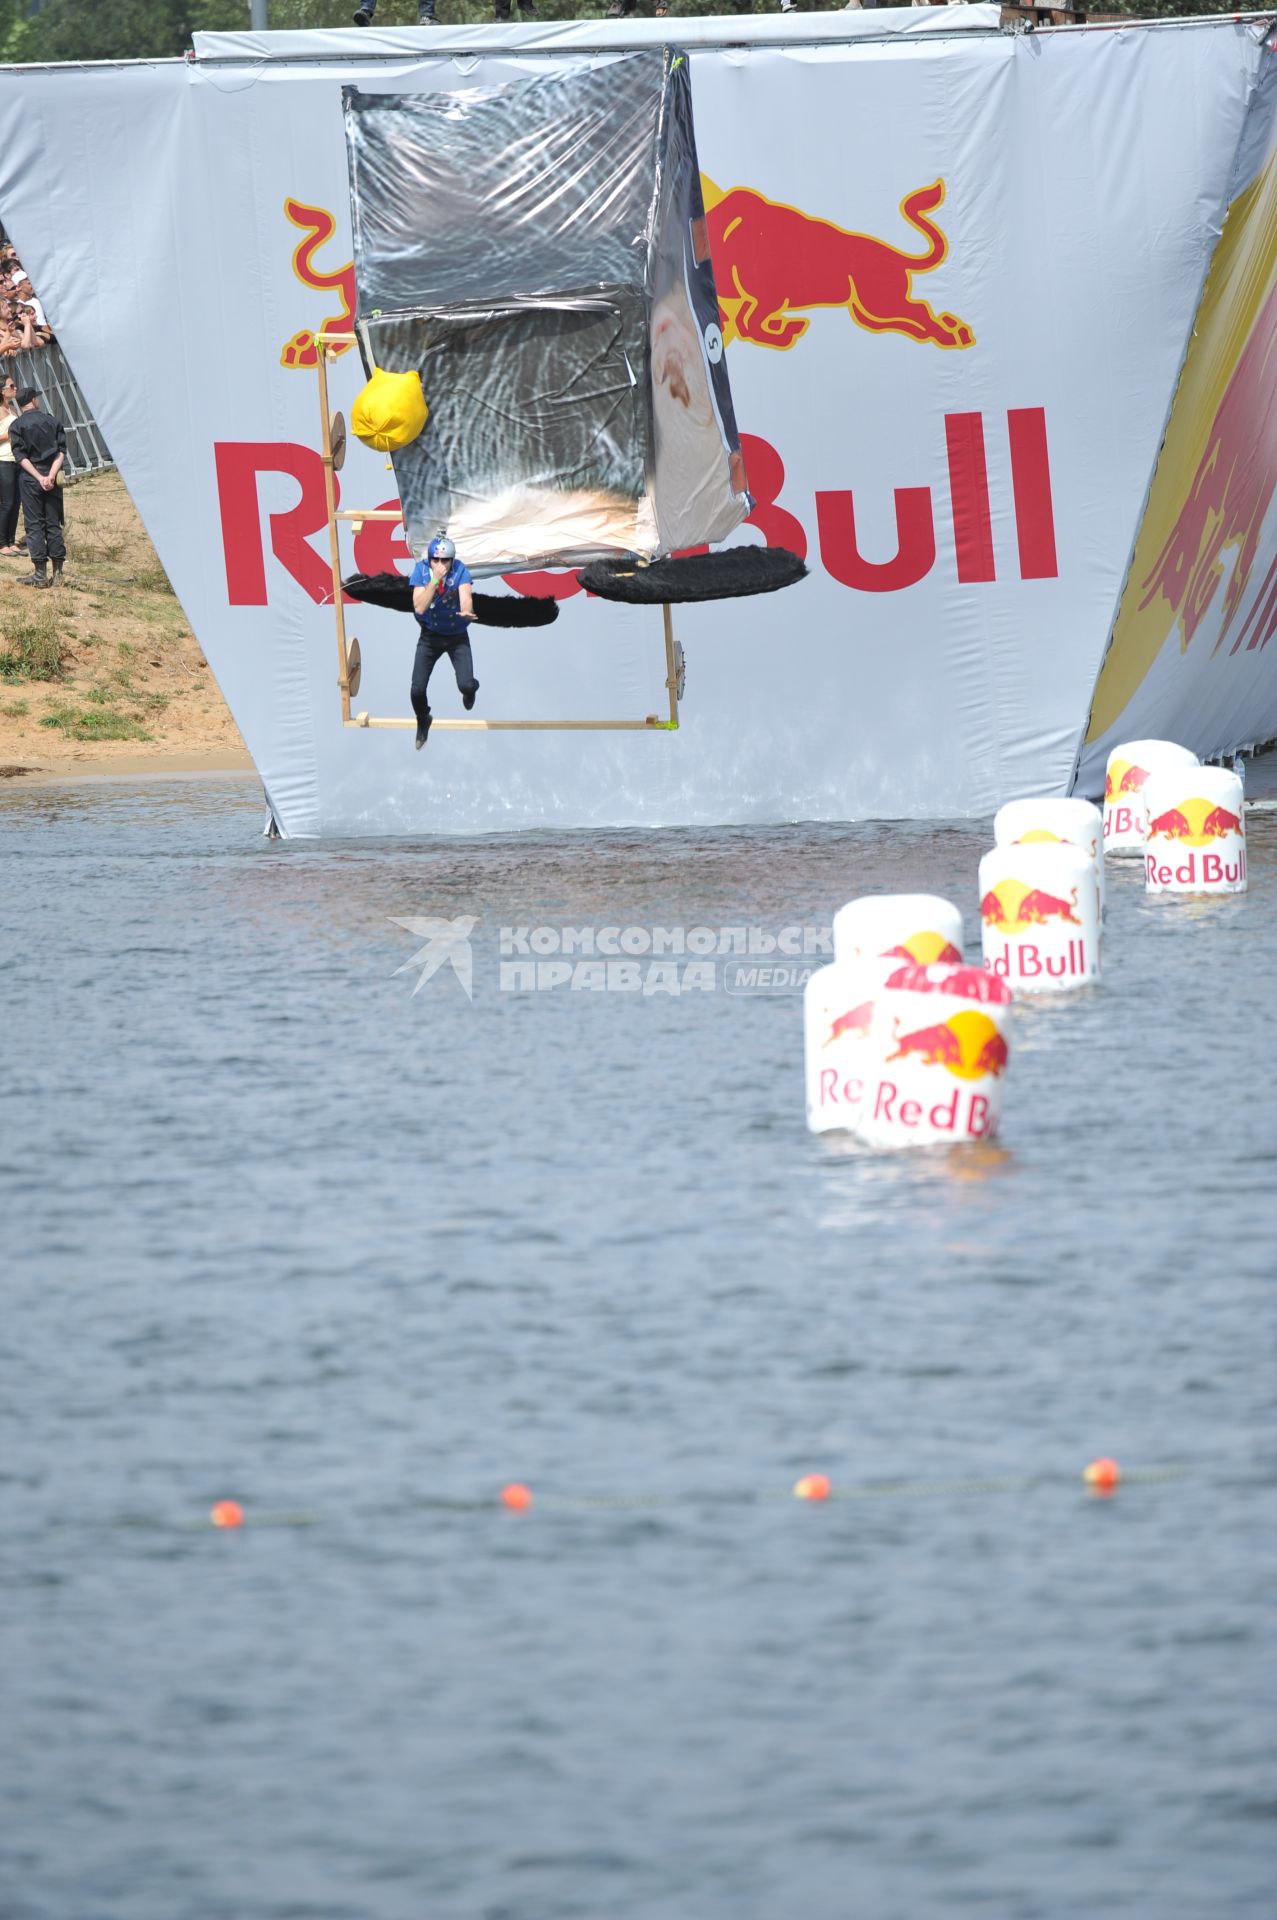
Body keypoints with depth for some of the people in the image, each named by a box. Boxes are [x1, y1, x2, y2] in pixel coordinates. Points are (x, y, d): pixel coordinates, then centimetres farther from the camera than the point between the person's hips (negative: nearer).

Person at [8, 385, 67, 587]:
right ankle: (58, 572, 8)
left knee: (34, 525, 0)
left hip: (29, 479, -3)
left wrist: (39, 478, -13)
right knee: (53, 525, 8)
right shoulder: (53, 422, 5)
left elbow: (21, 457, -11)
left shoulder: (17, 426, -4)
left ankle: (40, 573, -3)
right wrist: (51, 476, -10)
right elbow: (61, 452, -2)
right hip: (53, 480, 3)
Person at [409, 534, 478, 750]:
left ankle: (469, 690, 27)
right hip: (430, 636, 1)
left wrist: (466, 611, -57)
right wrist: (435, 580, -35)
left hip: (457, 636, -1)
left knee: (466, 685, -16)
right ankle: (423, 722, 29)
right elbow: (419, 607, -26)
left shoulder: (460, 571, -20)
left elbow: (466, 597, -33)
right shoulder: (421, 570, -17)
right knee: (417, 690, -6)